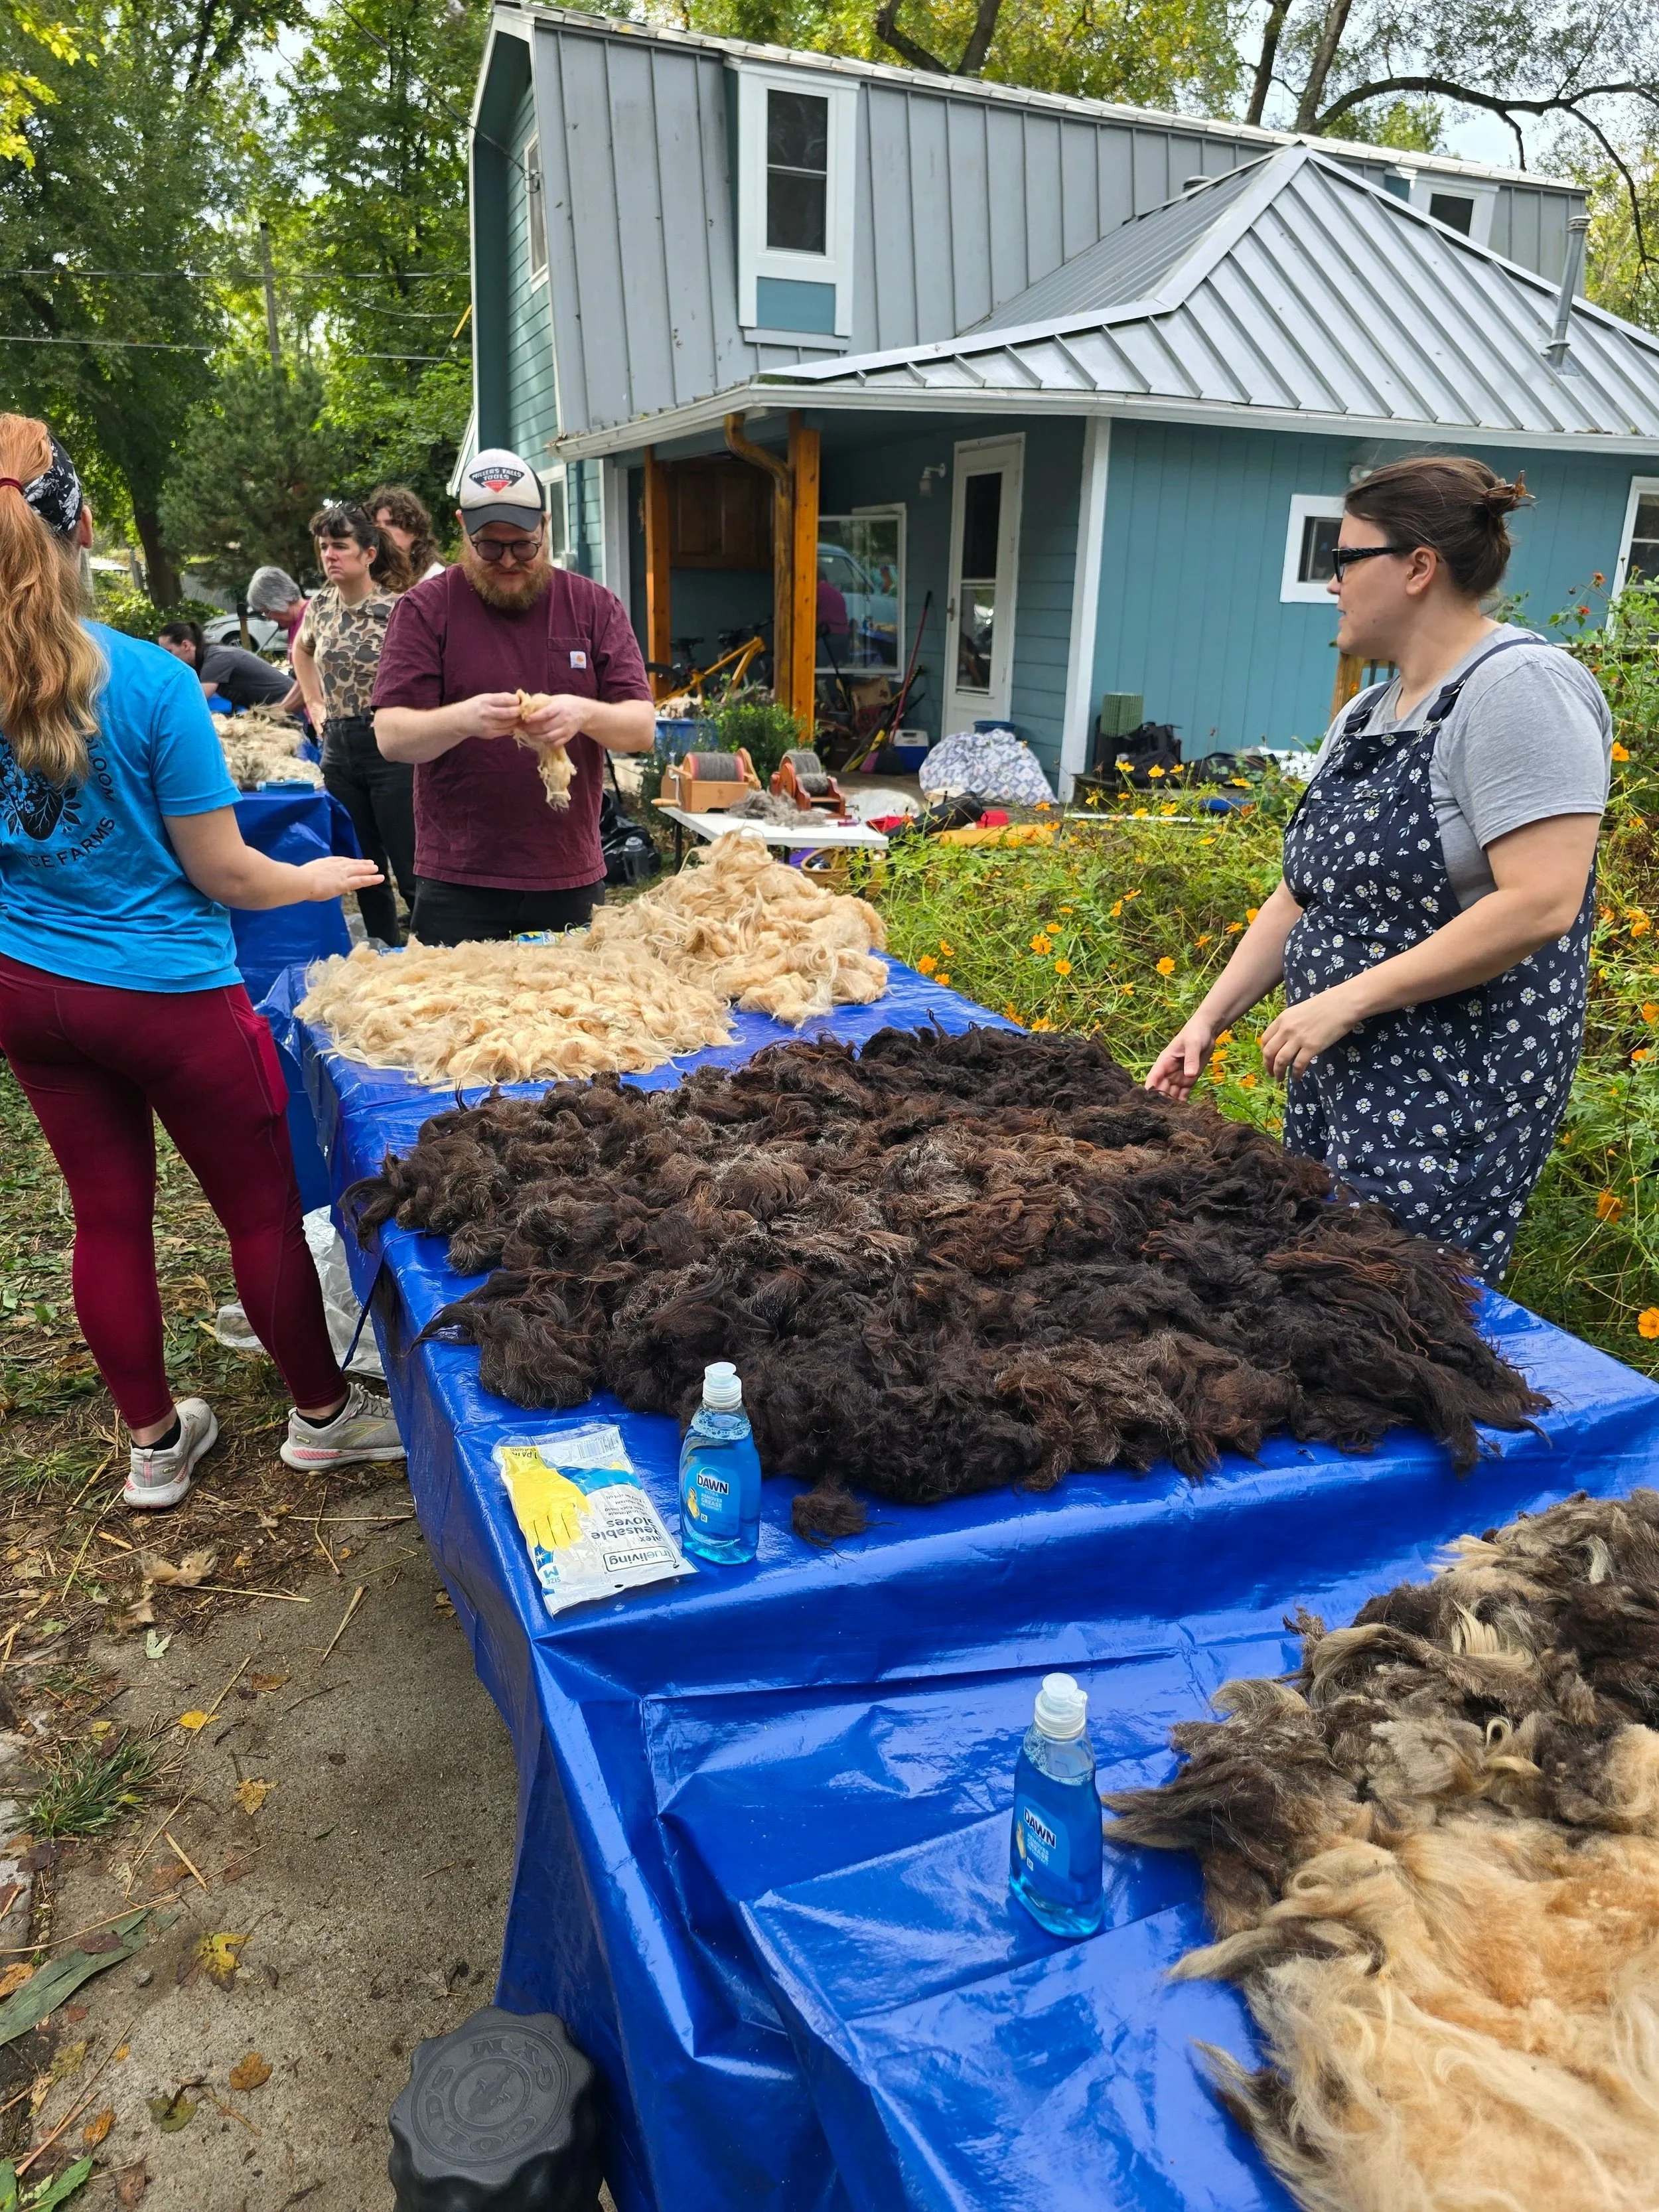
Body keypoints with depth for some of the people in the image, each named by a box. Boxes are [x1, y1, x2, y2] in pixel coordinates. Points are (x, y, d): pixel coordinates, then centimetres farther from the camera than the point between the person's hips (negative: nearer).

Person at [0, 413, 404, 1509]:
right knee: (263, 1206, 11)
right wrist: (313, 878, 5)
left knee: (108, 1211, 16)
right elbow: (218, 870, -14)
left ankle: (154, 1442, 32)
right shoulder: (150, 681, -19)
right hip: (167, 995, -5)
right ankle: (322, 1412, 28)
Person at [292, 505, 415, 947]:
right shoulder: (321, 605, 9)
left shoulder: (397, 610, -10)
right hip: (338, 748, 6)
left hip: (390, 747, -6)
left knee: (413, 871, -5)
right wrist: (315, 703, 19)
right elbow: (301, 650, 29)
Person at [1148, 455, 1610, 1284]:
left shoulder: (1520, 687, -13)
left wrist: (1345, 1000, -19)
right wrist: (1207, 1020, 7)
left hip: (1452, 1092, -8)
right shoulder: (1364, 715, 13)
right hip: (1336, 1076, 8)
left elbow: (1540, 903, -22)